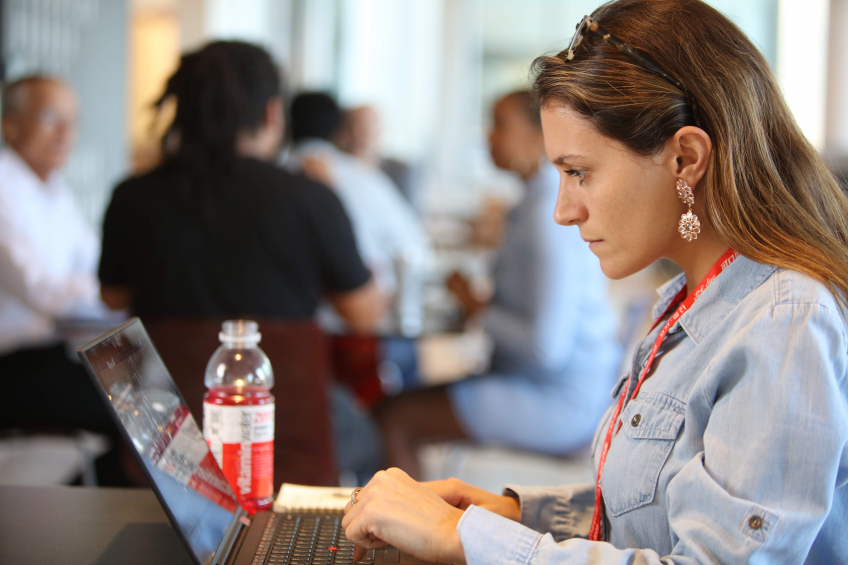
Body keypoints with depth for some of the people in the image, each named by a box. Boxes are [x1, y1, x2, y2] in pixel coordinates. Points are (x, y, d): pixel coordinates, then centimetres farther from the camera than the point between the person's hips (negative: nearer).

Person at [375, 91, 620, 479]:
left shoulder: (549, 213, -20)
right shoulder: (545, 197, 12)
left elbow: (548, 346, -25)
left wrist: (478, 308, -11)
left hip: (558, 403, -10)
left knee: (394, 419, -12)